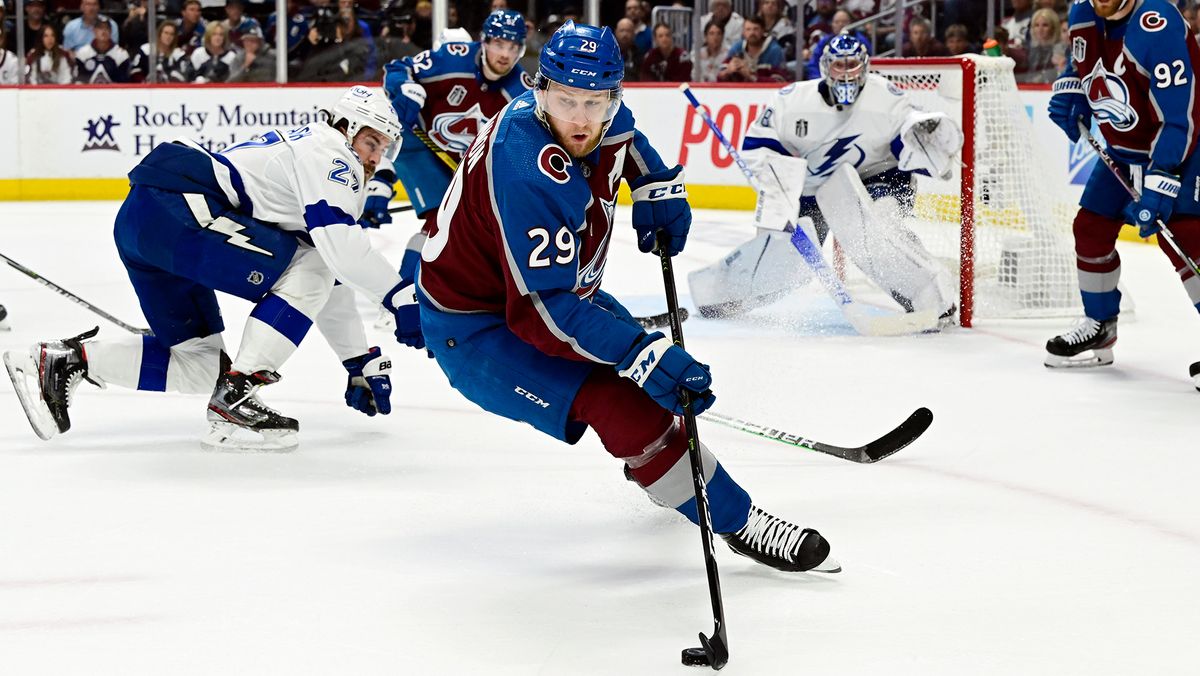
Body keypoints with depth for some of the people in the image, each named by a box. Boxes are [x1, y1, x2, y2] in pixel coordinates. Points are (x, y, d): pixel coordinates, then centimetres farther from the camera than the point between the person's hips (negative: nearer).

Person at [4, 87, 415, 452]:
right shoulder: (325, 152, -2)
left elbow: (334, 282, 31)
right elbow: (340, 243, -17)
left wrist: (361, 362, 30)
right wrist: (397, 295, -14)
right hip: (170, 205, -10)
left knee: (201, 364, 14)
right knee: (308, 268, -13)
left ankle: (62, 362, 15)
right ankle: (234, 397, -15)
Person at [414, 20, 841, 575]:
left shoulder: (601, 121, -10)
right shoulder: (528, 171, -36)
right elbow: (547, 307, -38)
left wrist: (657, 187, 6)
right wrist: (642, 357, -42)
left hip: (553, 286, 10)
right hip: (477, 325, -10)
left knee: (646, 357, 24)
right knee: (617, 399, -24)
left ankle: (648, 464, 54)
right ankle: (737, 522, -14)